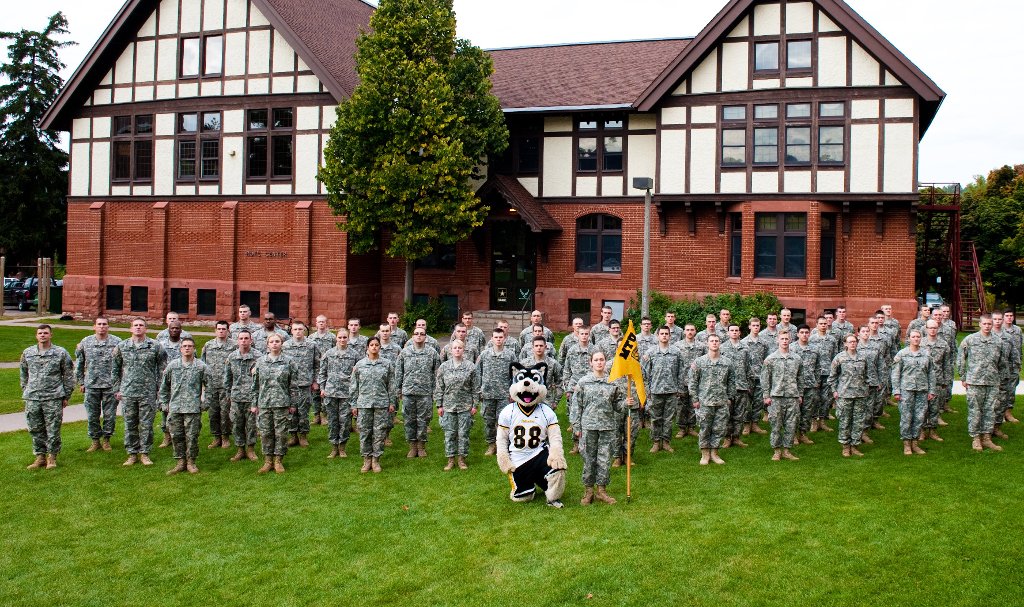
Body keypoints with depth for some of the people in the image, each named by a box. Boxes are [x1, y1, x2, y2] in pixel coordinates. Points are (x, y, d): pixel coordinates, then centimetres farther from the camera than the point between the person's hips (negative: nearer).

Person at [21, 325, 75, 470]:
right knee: (35, 429, 7)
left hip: (53, 398, -3)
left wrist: (66, 396, 3)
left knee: (53, 429, 0)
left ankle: (52, 457, 12)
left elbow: (68, 375, 5)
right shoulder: (27, 353, 10)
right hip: (32, 398, 3)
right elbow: (23, 374, 20)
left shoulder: (61, 353, 1)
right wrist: (25, 392, 14)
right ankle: (40, 456, 18)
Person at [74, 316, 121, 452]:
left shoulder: (117, 342, -1)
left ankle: (106, 439, 20)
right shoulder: (85, 343, 5)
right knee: (92, 415, 7)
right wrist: (81, 382, 10)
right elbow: (79, 364, 13)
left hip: (111, 385, -2)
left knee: (110, 414, 4)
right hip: (91, 385, 2)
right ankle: (95, 440, 20)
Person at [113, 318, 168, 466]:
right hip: (127, 392, 2)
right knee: (130, 424, 7)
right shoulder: (122, 346, 6)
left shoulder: (155, 346, 1)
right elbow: (115, 369, 13)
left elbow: (162, 368, 5)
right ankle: (132, 454, 16)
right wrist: (116, 389, 8)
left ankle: (145, 453, 13)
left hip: (148, 392, -2)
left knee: (146, 424, 2)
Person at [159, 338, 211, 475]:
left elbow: (209, 386, 5)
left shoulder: (201, 366, 1)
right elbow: (164, 385, 14)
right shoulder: (172, 365, 7)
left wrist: (205, 404, 0)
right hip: (175, 408, 2)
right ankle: (181, 462, 16)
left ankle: (191, 462, 12)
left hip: (193, 408, -2)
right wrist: (164, 403, 10)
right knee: (176, 435, 5)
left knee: (192, 436, 0)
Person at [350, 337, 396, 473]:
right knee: (364, 432, 3)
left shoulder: (387, 364, 5)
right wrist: (354, 404, 4)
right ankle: (367, 459, 14)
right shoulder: (359, 365, 5)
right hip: (364, 403, 0)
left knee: (379, 432, 2)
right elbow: (353, 386, 7)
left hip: (382, 403, 0)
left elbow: (391, 385, 7)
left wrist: (392, 402, 3)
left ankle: (376, 459, 12)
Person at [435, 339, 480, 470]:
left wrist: (474, 405, -1)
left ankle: (462, 458, 15)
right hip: (448, 405, 1)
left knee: (464, 433, 4)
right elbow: (439, 387, 6)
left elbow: (475, 388, 2)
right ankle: (451, 459, 14)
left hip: (465, 405, -1)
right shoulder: (444, 367, 3)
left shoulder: (470, 366, 0)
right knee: (449, 433, 4)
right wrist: (439, 405, 2)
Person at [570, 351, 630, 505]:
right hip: (588, 426, -1)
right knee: (589, 459, 4)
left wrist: (626, 403, -11)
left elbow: (617, 404, 11)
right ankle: (588, 490, 17)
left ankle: (600, 490, 18)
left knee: (604, 459, 5)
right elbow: (576, 405, 2)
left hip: (608, 426, 1)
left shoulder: (614, 382, 4)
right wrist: (576, 427, -1)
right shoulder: (583, 381, 0)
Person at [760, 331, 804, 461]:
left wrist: (800, 395, 10)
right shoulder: (770, 359, 0)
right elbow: (765, 378, 1)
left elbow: (801, 377, 13)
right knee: (776, 425, 2)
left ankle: (787, 450, 14)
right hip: (776, 396, -2)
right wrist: (766, 396, -3)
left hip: (793, 397, 2)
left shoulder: (797, 358, 8)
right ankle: (776, 451, 12)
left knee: (791, 425, 4)